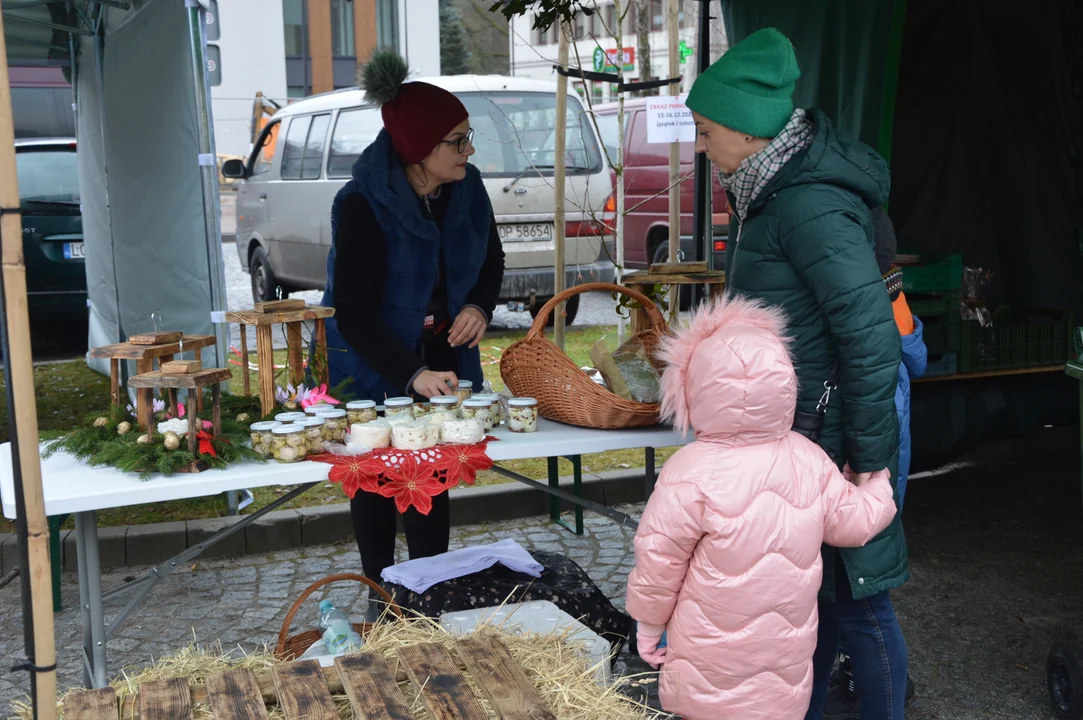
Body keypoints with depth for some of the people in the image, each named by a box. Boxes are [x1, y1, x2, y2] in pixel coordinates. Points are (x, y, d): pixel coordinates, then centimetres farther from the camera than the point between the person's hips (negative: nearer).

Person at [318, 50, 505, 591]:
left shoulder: (466, 188, -8)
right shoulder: (362, 205, -26)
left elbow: (491, 258, 10)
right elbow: (354, 312, -29)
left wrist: (480, 306, -12)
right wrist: (412, 375, -41)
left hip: (440, 356, 4)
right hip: (373, 365, -4)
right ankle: (380, 593, 27)